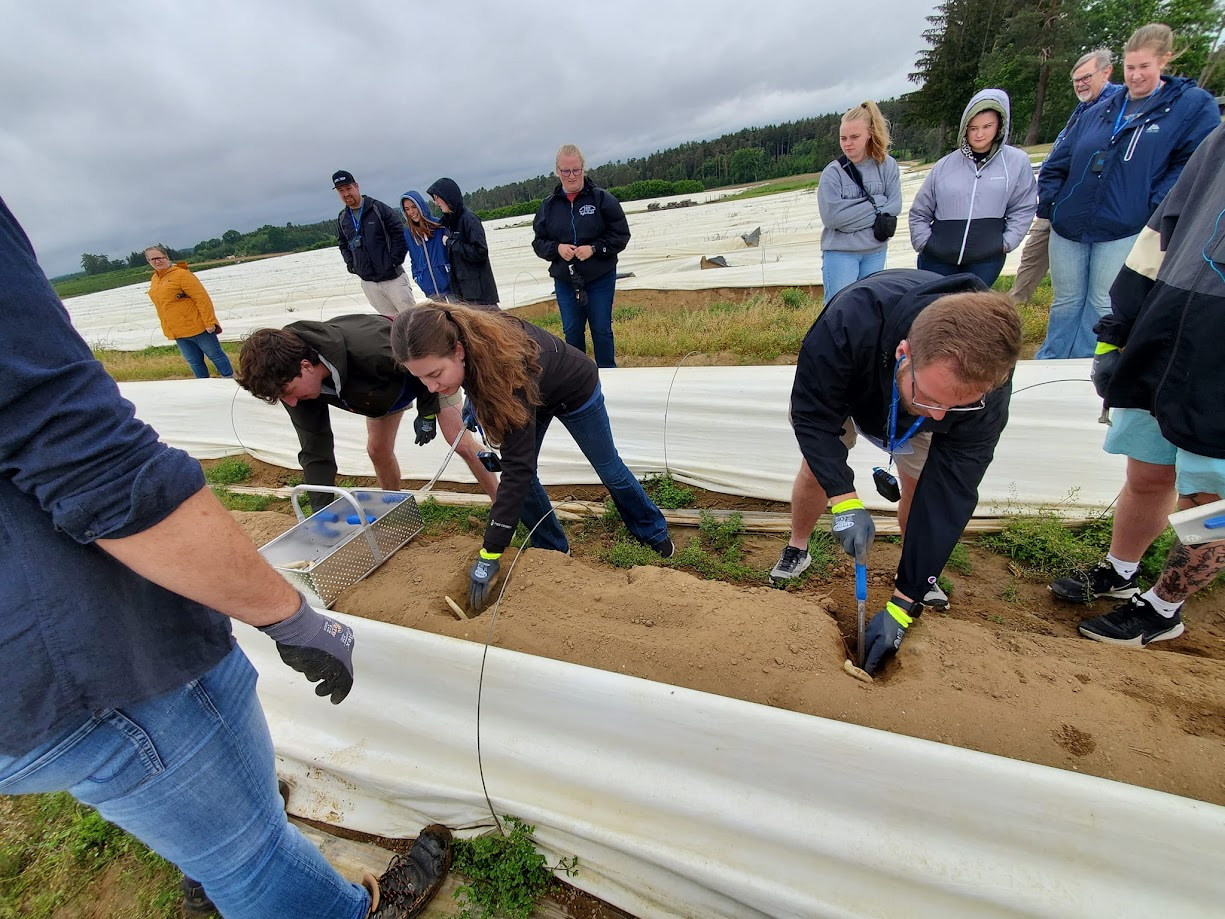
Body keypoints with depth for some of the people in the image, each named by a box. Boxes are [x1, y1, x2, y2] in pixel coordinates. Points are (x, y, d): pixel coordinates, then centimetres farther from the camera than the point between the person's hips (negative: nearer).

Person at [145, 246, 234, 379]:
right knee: (194, 363, 13)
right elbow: (161, 308, 18)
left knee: (215, 355, 3)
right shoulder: (154, 280, 13)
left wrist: (209, 322, -20)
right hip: (178, 333, 7)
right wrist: (167, 330, 15)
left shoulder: (181, 274, -10)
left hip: (197, 327, -7)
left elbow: (202, 298, -16)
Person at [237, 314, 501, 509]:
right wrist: (322, 511, -23)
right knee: (377, 450, 9)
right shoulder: (296, 381, -25)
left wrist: (427, 413, -18)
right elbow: (315, 450, -20)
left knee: (462, 443, -8)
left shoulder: (368, 350, -47)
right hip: (385, 383, 6)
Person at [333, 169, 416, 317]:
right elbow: (343, 244, 22)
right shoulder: (342, 219, 9)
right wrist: (351, 265, 7)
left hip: (392, 276, -4)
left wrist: (395, 260, -10)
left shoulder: (378, 208, -6)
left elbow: (399, 233, -6)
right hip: (367, 281, 5)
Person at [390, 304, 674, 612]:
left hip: (575, 391, -5)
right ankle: (554, 551, 18)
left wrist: (489, 555, -46)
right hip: (536, 394, 6)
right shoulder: (455, 337, -27)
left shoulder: (506, 364, -47)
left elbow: (518, 466, -46)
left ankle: (653, 532, 36)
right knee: (523, 477, -4)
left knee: (609, 470, 10)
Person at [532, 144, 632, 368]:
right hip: (564, 282, 3)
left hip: (600, 280, -2)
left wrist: (594, 248, -17)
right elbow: (538, 242, 8)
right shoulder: (548, 205, 4)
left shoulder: (601, 198, -4)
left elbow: (621, 234, -4)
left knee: (602, 330, 6)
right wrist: (557, 248, -13)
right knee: (572, 332, 11)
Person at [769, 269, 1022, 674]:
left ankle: (919, 575, 23)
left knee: (923, 488, -5)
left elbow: (948, 495, -32)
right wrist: (845, 501, -43)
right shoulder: (849, 322, -47)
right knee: (816, 469, -1)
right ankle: (796, 551, 25)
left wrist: (902, 604, -31)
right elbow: (812, 415, -33)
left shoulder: (984, 385, -38)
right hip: (839, 387, -1)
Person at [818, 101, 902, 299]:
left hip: (876, 251, 4)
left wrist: (851, 217, -13)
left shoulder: (887, 165, 3)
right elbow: (831, 216, -14)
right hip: (840, 253, -3)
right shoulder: (833, 172, -6)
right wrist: (874, 204, -10)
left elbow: (894, 206, -4)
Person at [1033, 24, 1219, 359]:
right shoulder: (1100, 112, 16)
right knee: (1066, 303, 10)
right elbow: (1058, 161, 18)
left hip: (1125, 231, -4)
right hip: (1070, 225, 4)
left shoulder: (1194, 105, 4)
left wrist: (1157, 210, -15)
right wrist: (1048, 200, 3)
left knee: (1102, 307, 1)